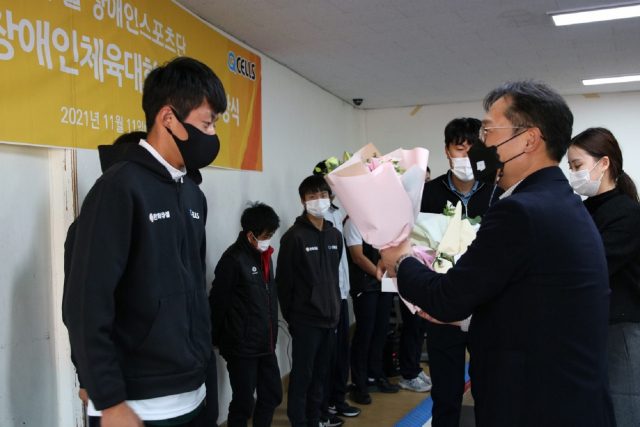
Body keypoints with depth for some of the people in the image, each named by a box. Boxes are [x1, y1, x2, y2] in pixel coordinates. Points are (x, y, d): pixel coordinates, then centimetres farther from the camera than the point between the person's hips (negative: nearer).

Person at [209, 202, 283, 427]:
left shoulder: (264, 256, 9)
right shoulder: (233, 259, -18)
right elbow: (217, 303, -15)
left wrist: (271, 336, 17)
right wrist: (217, 340, -5)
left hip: (266, 345, 8)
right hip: (242, 347, -8)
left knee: (272, 395, 17)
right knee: (243, 403, 3)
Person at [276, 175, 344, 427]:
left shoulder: (335, 235, 9)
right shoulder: (294, 236, -10)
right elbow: (284, 281, -9)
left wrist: (335, 309, 11)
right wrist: (290, 316, -5)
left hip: (329, 318, 6)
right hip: (305, 320, -6)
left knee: (319, 375, 15)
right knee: (301, 376, 3)